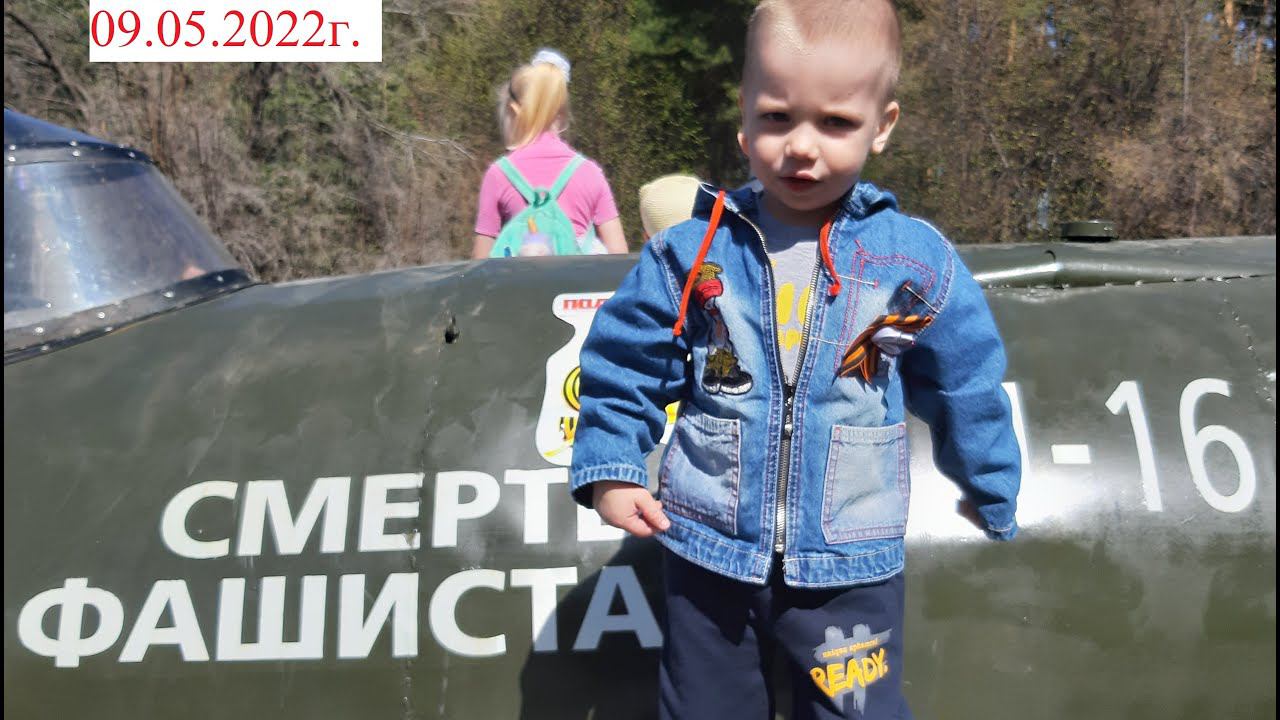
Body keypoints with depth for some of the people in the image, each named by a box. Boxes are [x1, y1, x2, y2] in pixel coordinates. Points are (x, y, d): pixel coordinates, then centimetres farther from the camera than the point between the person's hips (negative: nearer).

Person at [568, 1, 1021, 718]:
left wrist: (990, 492, 16)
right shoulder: (692, 253, -8)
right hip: (707, 550, 2)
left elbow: (968, 383, 5)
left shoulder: (916, 262, -8)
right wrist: (609, 469, -6)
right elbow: (626, 364, 2)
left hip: (850, 562, -1)